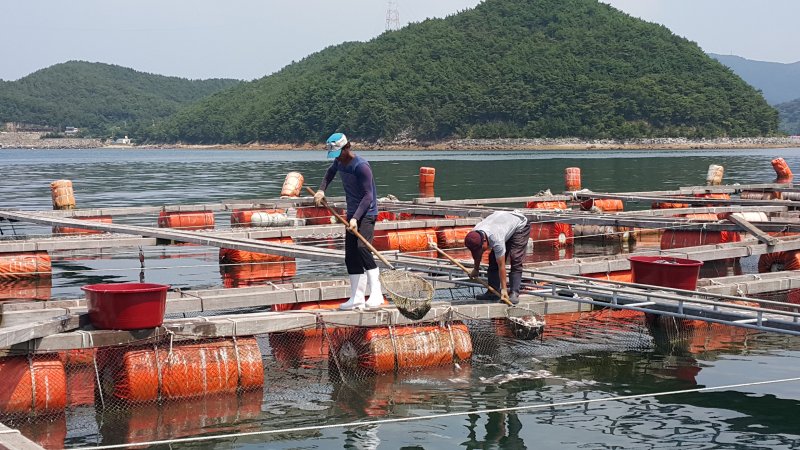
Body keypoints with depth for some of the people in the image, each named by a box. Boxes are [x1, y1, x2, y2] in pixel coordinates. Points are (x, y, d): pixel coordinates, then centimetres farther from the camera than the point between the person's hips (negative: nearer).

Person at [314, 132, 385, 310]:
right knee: (350, 256, 7)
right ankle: (357, 299, 13)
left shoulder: (361, 166, -19)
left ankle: (376, 294, -28)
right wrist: (321, 189, 15)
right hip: (352, 213, 9)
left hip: (367, 213, -9)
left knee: (362, 247, -27)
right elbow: (330, 173, 32)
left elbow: (368, 196, -21)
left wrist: (356, 218, -29)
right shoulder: (339, 162, 7)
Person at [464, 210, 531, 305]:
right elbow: (477, 254, 2)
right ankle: (493, 292, 3)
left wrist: (504, 289, -29)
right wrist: (476, 269, 16)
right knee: (493, 259, -2)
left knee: (515, 260, -20)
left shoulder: (496, 240, -42)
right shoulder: (474, 235, -21)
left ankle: (514, 293, -19)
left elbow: (501, 266, -35)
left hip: (520, 225, -7)